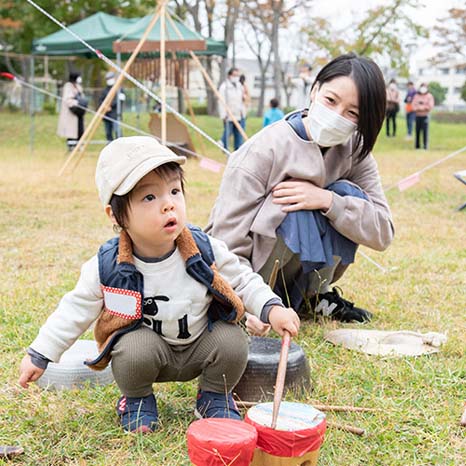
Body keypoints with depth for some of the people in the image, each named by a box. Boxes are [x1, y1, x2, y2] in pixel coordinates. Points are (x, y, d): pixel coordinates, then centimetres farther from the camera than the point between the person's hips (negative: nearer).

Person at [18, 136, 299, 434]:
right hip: (144, 343, -1)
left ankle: (215, 396, 8)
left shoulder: (206, 251, -17)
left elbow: (243, 282, -2)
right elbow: (77, 309, -4)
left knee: (233, 342, -24)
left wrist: (272, 309, -20)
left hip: (202, 346, 2)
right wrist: (39, 355, -5)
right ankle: (137, 400, 3)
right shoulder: (107, 267, -18)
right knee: (135, 349, -32)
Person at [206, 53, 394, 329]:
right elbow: (228, 246, -24)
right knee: (299, 211, -32)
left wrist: (327, 201, -31)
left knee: (347, 195, -18)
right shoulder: (264, 151, -23)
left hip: (298, 274, 5)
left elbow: (383, 232, -16)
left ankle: (316, 295, -4)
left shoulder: (354, 151, -7)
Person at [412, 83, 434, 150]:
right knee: (417, 131, 4)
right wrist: (423, 107, -12)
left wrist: (419, 107, -8)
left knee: (425, 131, -9)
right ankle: (417, 145, 10)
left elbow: (430, 106, -6)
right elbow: (414, 106, 4)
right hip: (418, 115, 3)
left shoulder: (429, 96, 3)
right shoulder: (416, 96, 12)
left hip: (425, 116, -3)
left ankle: (425, 146, -7)